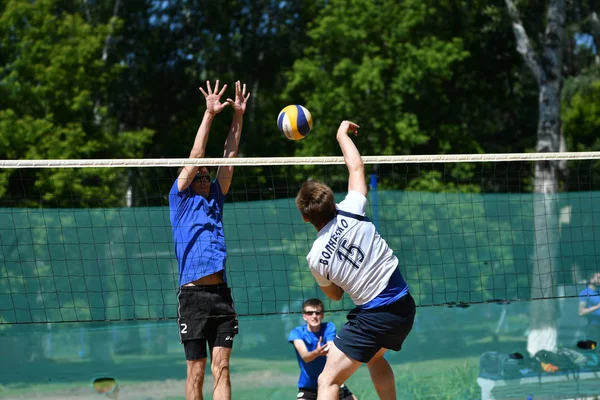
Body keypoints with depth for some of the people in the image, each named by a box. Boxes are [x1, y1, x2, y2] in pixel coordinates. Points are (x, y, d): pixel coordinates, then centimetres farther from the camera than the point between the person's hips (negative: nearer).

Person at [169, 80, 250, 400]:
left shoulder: (214, 200, 20)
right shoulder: (180, 200, 8)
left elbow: (228, 159, 16)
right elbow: (194, 158, 0)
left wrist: (238, 116, 11)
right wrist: (209, 114, -3)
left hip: (221, 293, 4)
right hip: (193, 295, -4)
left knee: (221, 366, -4)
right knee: (196, 371, -1)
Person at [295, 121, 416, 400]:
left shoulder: (315, 258, -10)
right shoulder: (351, 212, -7)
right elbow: (356, 167, 11)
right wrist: (342, 134, 25)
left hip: (372, 315, -6)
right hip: (404, 307, 6)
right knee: (375, 356, 34)